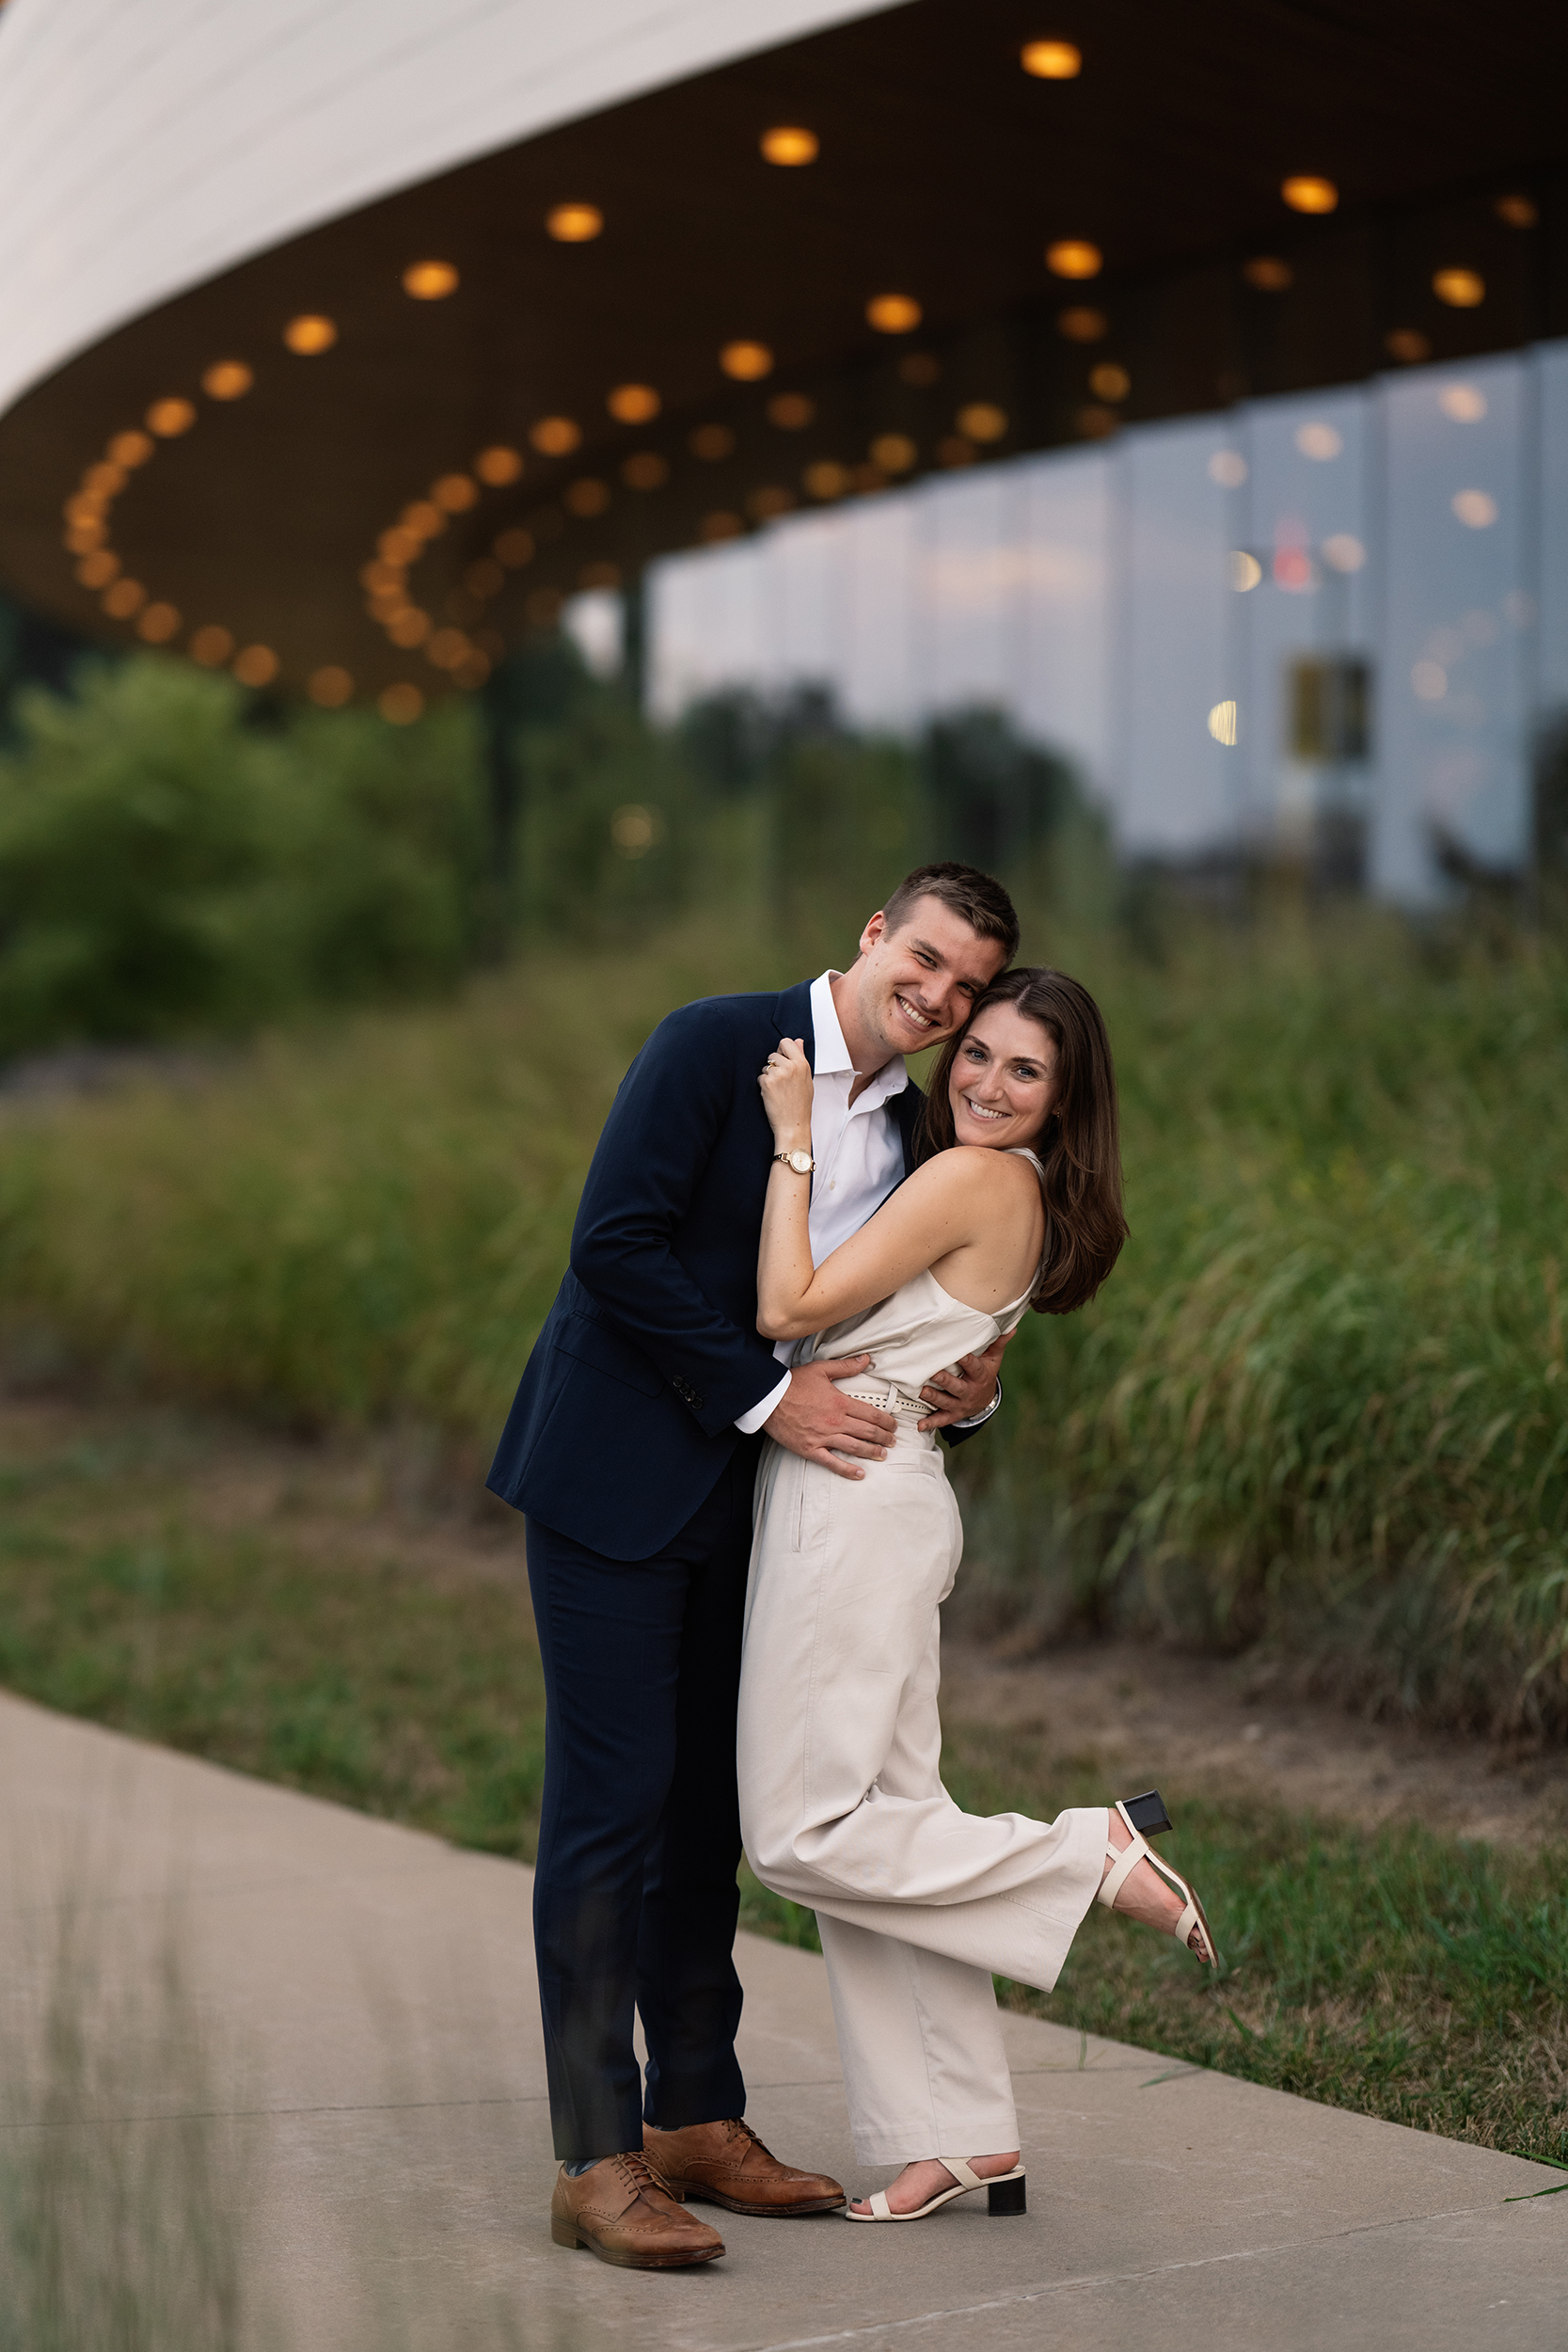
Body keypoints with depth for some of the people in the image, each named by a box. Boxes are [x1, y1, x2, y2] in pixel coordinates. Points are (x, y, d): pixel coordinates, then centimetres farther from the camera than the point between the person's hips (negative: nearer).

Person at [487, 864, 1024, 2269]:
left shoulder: (911, 1131, 10)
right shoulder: (715, 1045, -11)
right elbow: (613, 1240, -19)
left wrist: (972, 1392, -7)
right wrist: (767, 1397, -19)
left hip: (739, 1501, 7)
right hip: (615, 1478, -7)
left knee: (708, 1808, 12)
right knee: (612, 1800, -8)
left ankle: (696, 2123, 22)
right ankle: (597, 2163, -5)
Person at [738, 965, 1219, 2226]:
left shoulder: (972, 1180, -14)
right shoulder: (1019, 1196, 14)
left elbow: (789, 1306, -16)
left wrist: (794, 1138, -11)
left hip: (853, 1502, -10)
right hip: (877, 1505, 10)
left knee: (806, 1833, -6)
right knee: (883, 1814, 9)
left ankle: (1093, 1850, -4)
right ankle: (965, 2140, 11)